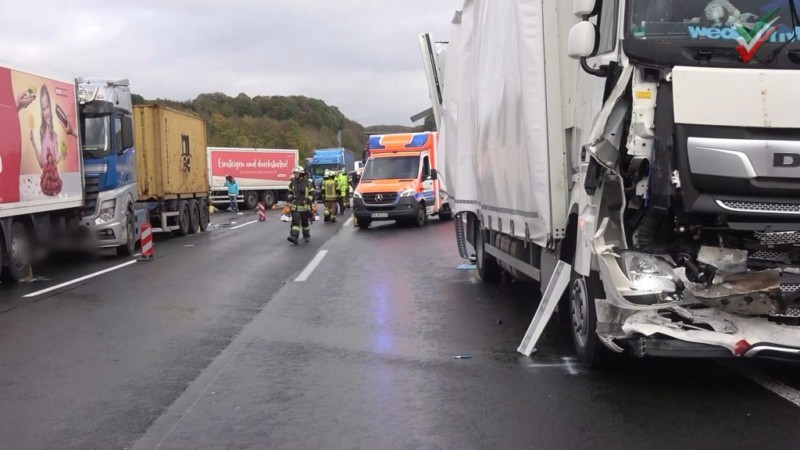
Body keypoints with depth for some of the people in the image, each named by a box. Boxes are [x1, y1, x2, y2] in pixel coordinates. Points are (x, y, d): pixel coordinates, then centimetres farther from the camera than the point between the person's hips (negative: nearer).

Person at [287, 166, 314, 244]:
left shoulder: (307, 183, -4)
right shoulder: (292, 183, 5)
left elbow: (312, 193, 2)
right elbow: (290, 191, 19)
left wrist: (309, 199, -15)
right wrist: (290, 197, 0)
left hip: (305, 206, -1)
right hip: (295, 206, 1)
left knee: (305, 222, 11)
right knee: (295, 221, -12)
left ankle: (307, 236, 30)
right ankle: (294, 237, -20)